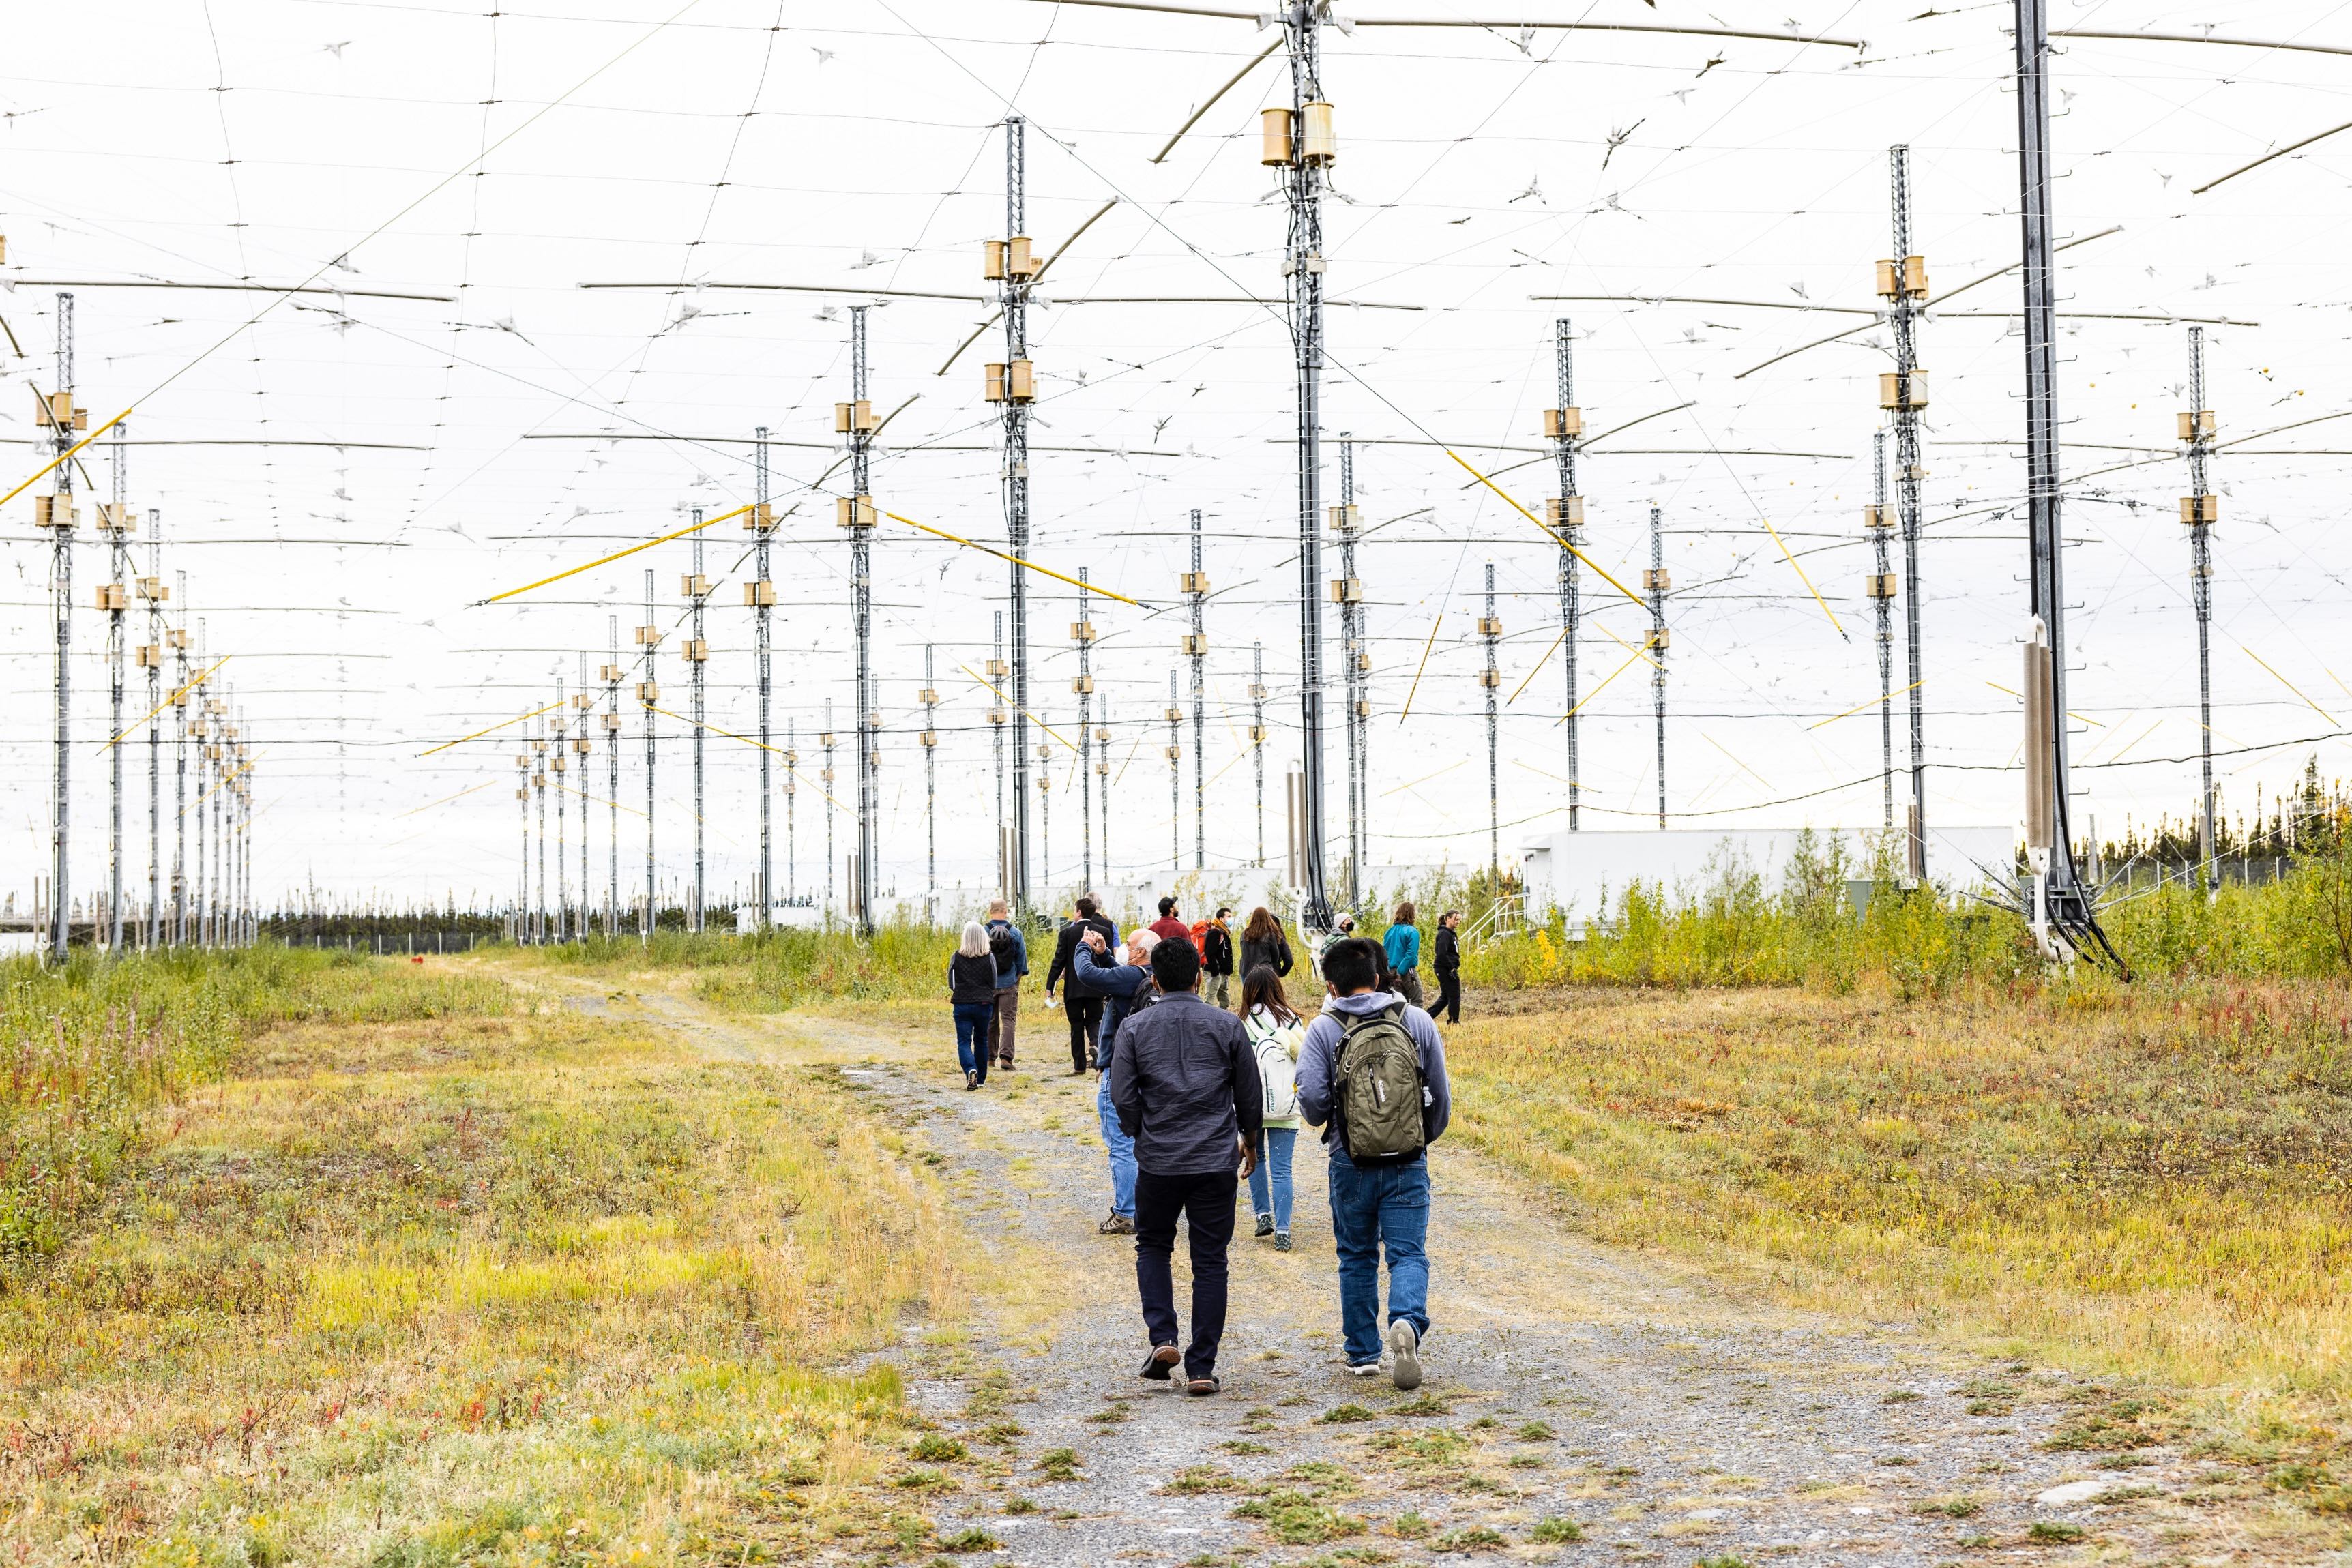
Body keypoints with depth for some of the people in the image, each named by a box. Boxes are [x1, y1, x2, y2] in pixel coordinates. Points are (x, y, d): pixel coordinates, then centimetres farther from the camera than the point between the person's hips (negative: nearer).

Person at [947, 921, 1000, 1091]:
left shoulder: (957, 957, -4)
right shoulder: (989, 958, -5)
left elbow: (951, 984, 4)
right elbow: (993, 984, 2)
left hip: (962, 1005, -1)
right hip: (984, 1005, 1)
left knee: (964, 1042, 1)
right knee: (981, 1041, 16)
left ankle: (971, 1070, -25)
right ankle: (980, 1078, 24)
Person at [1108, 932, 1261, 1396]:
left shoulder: (1135, 1027, -2)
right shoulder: (1226, 1025, 1)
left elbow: (1123, 1097, -5)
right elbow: (1250, 1096, 6)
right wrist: (1249, 1141, 24)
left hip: (1157, 1162, 0)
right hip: (1217, 1162, 0)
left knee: (1153, 1247, 21)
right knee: (1210, 1262, 6)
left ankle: (1162, 1338, 3)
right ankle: (1202, 1368, 5)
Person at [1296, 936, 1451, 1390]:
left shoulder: (1324, 1029, -5)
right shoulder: (1417, 1021, 1)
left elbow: (1312, 1101, -11)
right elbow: (1440, 1096, 5)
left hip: (1351, 1164, 0)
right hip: (1408, 1164, 0)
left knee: (1357, 1259, 14)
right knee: (1409, 1254, 1)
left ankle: (1363, 1354, 19)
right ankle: (1407, 1322, -26)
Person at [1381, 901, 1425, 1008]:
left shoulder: (1390, 931, 6)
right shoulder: (1412, 932, -12)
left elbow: (1384, 953, 7)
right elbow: (1411, 955, -19)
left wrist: (1391, 972, 9)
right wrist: (1400, 972, -16)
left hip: (1394, 971, 6)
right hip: (1407, 971, -6)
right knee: (1417, 1002, -2)